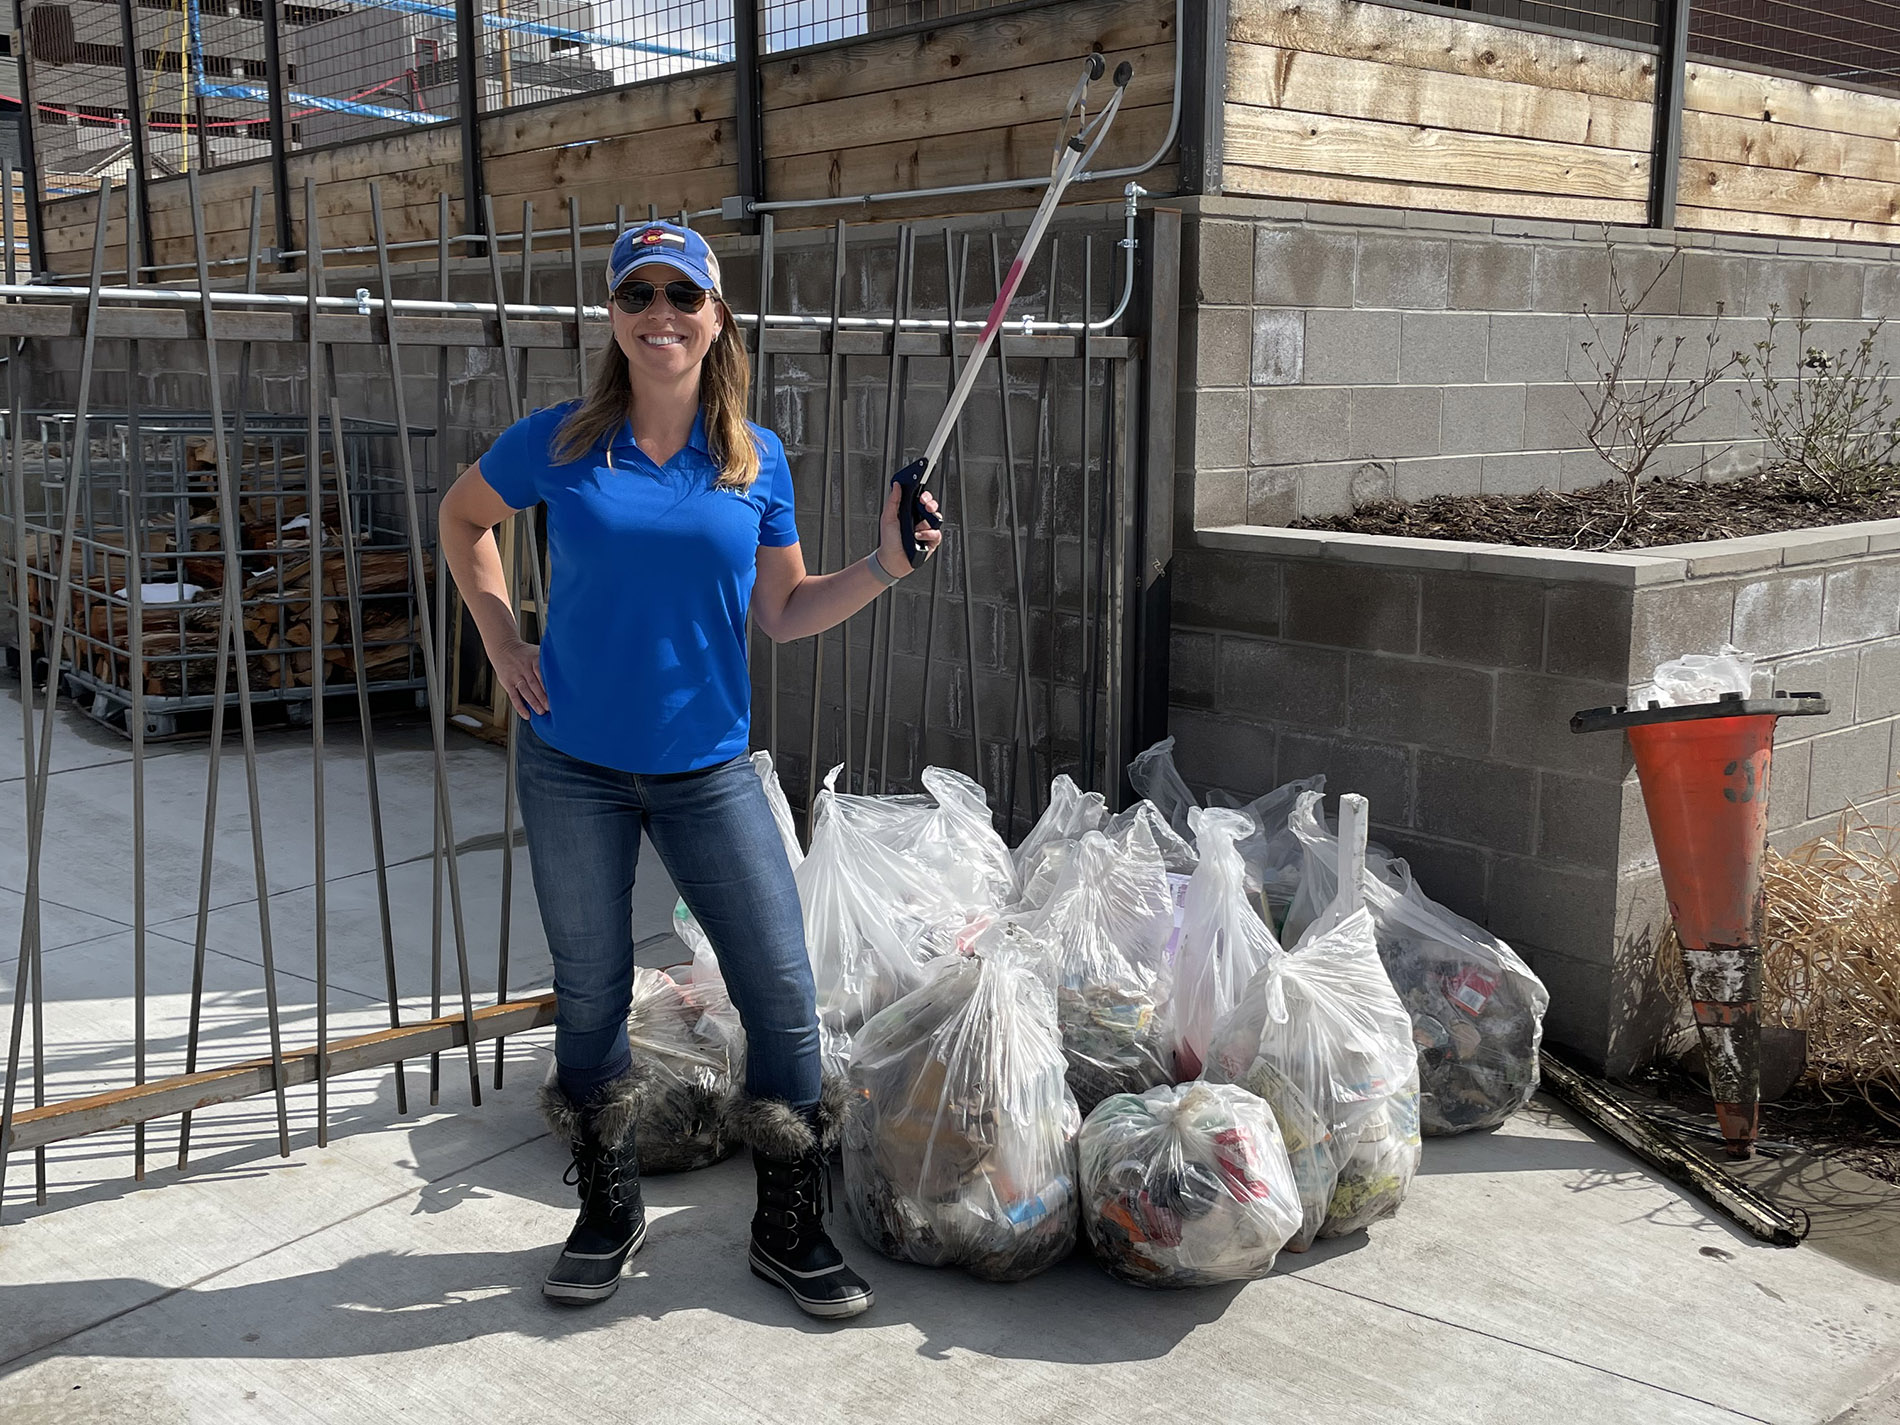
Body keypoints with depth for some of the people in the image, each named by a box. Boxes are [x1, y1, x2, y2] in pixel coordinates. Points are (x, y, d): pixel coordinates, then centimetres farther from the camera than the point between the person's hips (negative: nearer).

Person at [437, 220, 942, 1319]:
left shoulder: (756, 458, 0)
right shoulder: (560, 444, -3)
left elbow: (783, 611, 7)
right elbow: (464, 518, 16)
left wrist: (884, 568, -7)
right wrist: (502, 639, 4)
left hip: (707, 770, 1)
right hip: (574, 765, 0)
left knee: (785, 993, -2)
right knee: (591, 991, 10)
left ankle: (792, 1228, 17)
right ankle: (609, 1212, 31)